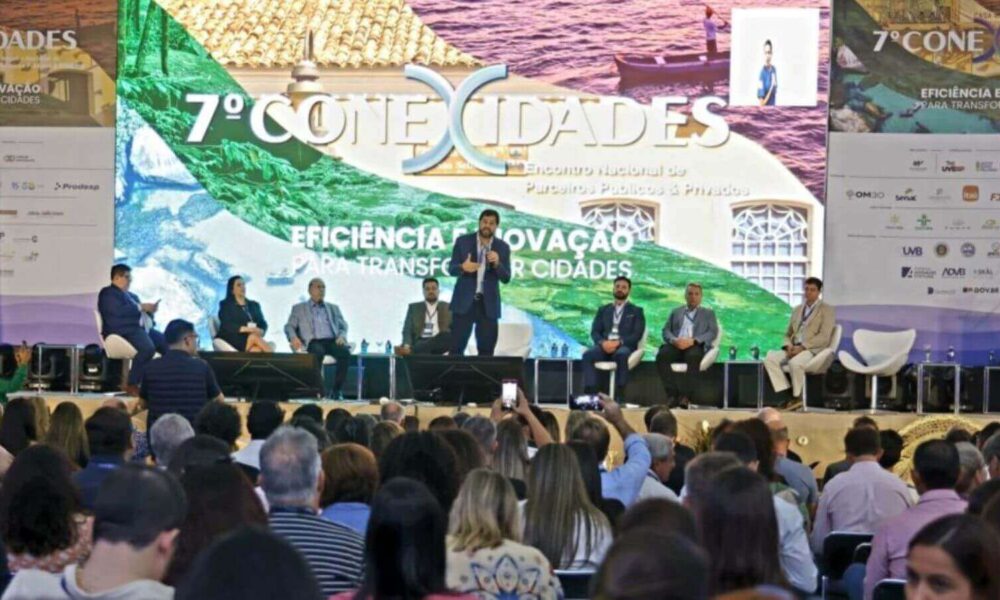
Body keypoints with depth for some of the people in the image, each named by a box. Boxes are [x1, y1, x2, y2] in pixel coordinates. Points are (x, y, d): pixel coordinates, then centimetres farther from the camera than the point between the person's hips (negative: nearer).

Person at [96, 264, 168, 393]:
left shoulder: (131, 296, 28)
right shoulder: (108, 293, 2)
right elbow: (119, 311, -16)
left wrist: (150, 310, 4)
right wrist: (141, 307, -10)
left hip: (142, 328, 9)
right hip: (123, 331, -9)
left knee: (168, 344, -9)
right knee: (147, 348, -35)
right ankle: (132, 385, -26)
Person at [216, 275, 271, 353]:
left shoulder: (254, 305, 22)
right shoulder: (226, 305, 6)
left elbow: (263, 324, 12)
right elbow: (227, 325, -10)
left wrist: (261, 331, -13)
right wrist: (246, 329, -24)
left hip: (252, 338, 4)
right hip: (232, 339, -4)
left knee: (257, 349, -34)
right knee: (253, 337, -35)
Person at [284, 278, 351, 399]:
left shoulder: (333, 308, 28)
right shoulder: (299, 308, 21)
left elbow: (343, 327, 21)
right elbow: (289, 326, 13)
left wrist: (342, 336, -3)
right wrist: (293, 337, -10)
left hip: (332, 341, 2)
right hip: (313, 342, -2)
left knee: (345, 352, -33)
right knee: (317, 352, -40)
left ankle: (337, 390, -27)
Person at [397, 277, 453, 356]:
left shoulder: (448, 308, 19)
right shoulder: (414, 308, 20)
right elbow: (407, 330, 10)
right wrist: (406, 346, -13)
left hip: (440, 343, 0)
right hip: (420, 342, 0)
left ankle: (411, 351, -53)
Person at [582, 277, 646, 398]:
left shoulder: (636, 311, 16)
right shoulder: (603, 310, 24)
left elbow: (637, 335, 2)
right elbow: (595, 332, 13)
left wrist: (618, 342, -16)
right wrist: (602, 342, -12)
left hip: (624, 346, -3)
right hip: (605, 345, 3)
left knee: (621, 355, -41)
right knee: (588, 354, -32)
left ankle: (619, 396, -40)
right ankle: (589, 394, -38)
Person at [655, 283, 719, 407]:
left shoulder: (708, 313, 22)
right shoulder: (676, 312, 27)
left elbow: (713, 332, 5)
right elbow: (666, 331, 16)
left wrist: (693, 340, -12)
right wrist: (674, 340, -9)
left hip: (696, 346, -2)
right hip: (676, 345, 2)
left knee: (693, 356, -40)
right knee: (662, 355, -33)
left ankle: (685, 396, -38)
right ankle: (672, 395, -31)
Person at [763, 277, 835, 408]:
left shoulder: (827, 310, 2)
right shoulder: (797, 309, 22)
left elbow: (824, 337, -10)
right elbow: (788, 334, 21)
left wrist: (802, 347, -19)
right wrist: (789, 346, -4)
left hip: (814, 350, -6)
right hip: (794, 349, 6)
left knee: (795, 362, -37)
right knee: (770, 358, -19)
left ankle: (797, 397, -20)